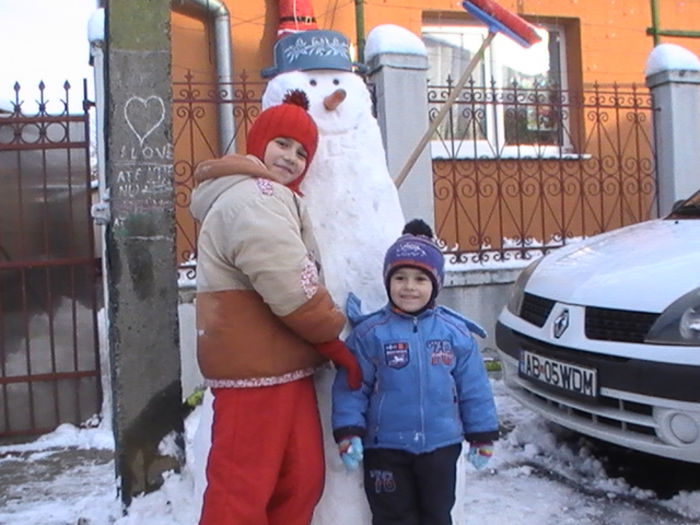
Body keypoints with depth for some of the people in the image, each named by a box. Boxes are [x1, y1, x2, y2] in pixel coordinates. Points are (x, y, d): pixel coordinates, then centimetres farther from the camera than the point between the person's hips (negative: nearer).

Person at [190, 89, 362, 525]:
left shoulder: (267, 197, 22)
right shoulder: (254, 197, -14)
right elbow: (294, 289, -21)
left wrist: (325, 342, 15)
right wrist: (334, 340, -5)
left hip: (283, 368, 10)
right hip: (254, 372, -10)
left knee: (301, 480, 15)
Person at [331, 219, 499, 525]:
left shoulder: (456, 332, -4)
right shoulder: (369, 332, -9)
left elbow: (474, 388, 2)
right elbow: (351, 387, -6)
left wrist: (482, 436, 5)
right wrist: (348, 433, -13)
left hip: (441, 445, 2)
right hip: (385, 447, -1)